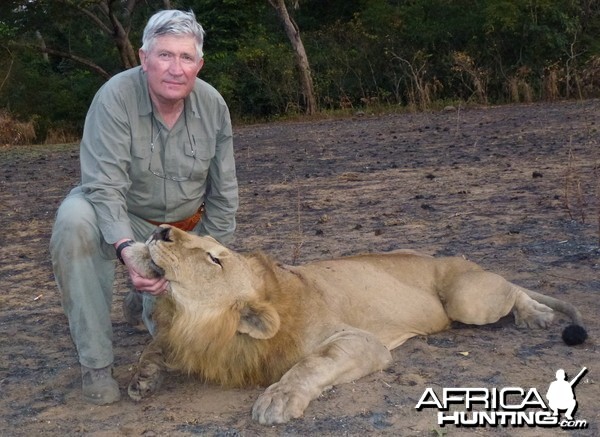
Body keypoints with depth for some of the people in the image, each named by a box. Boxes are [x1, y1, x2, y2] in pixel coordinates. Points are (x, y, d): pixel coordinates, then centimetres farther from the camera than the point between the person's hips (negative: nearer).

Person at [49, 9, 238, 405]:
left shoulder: (213, 105, -13)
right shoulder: (116, 97, -24)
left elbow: (223, 193, -3)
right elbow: (104, 188, -28)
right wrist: (127, 250, -45)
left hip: (187, 228, 3)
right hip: (122, 219, -2)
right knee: (75, 218, -37)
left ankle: (151, 303, 33)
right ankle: (96, 362, -23)